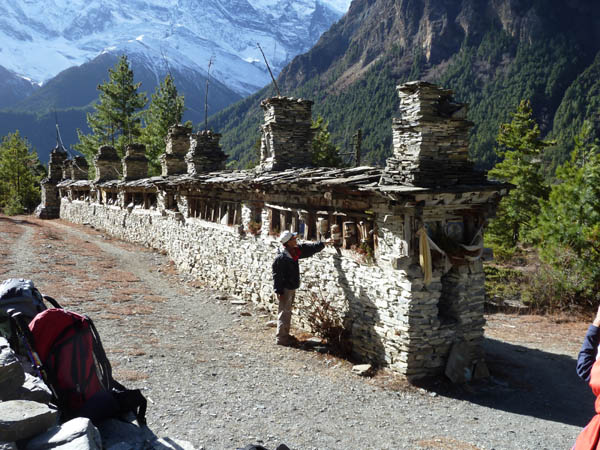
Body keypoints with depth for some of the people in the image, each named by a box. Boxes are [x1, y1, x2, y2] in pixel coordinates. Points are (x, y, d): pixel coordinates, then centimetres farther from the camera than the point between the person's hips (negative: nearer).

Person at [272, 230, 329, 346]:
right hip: (284, 289, -9)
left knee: (288, 312, 17)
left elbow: (309, 248, 17)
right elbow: (277, 276, -20)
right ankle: (280, 338, 6)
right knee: (284, 313, -2)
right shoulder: (281, 258, -22)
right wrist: (279, 292, -19)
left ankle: (285, 335, 28)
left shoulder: (294, 251, 4)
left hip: (291, 288, 9)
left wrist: (323, 243, 19)